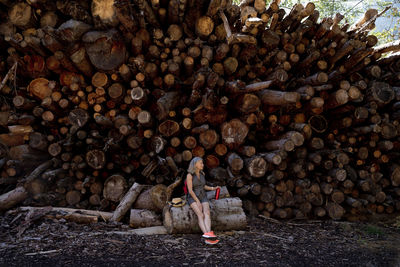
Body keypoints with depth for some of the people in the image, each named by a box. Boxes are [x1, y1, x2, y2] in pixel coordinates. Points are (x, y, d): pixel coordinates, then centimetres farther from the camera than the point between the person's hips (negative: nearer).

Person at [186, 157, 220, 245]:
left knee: (207, 213, -28)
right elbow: (190, 190, -13)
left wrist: (213, 188, 10)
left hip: (203, 197, 4)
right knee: (200, 215, -32)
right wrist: (197, 201, -20)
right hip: (193, 198, -4)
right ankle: (208, 237, -46)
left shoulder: (202, 174, 10)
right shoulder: (189, 175, -9)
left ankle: (208, 234, -50)